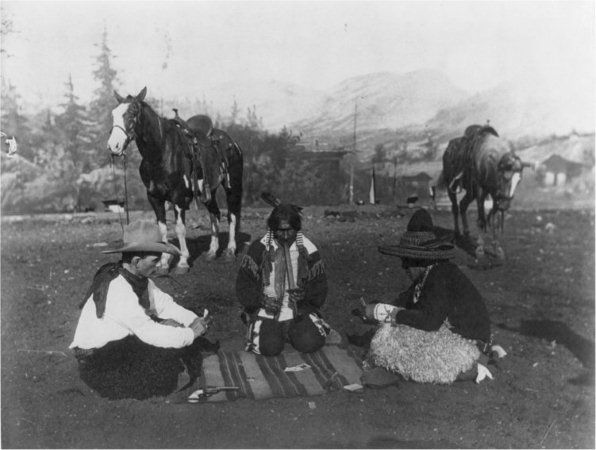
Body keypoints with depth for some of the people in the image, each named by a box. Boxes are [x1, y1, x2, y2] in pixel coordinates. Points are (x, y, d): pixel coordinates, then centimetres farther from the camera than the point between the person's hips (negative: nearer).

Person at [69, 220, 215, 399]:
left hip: (119, 343, 9)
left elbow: (164, 303, 1)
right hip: (97, 363, -8)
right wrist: (191, 333, -21)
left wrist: (194, 320, -13)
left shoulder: (139, 277, -4)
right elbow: (151, 333, -31)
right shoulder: (118, 291, -31)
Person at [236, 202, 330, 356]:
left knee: (310, 343, -19)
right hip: (267, 312, -1)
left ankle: (292, 331, 16)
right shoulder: (259, 248, -5)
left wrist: (305, 297, -15)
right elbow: (244, 282, -2)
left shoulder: (307, 249, -2)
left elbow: (319, 284, 5)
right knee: (270, 347, -22)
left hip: (299, 311, 2)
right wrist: (261, 300, -17)